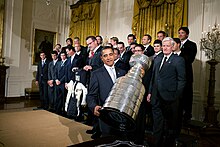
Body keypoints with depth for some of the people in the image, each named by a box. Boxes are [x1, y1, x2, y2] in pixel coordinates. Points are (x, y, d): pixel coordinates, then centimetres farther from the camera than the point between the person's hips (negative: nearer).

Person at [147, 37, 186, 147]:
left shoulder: (178, 60, -4)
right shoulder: (157, 59, 13)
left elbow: (181, 80, -7)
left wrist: (176, 96, -11)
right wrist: (150, 92, 11)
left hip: (170, 99, -5)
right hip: (156, 98, 5)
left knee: (170, 126, 10)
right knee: (157, 124, 15)